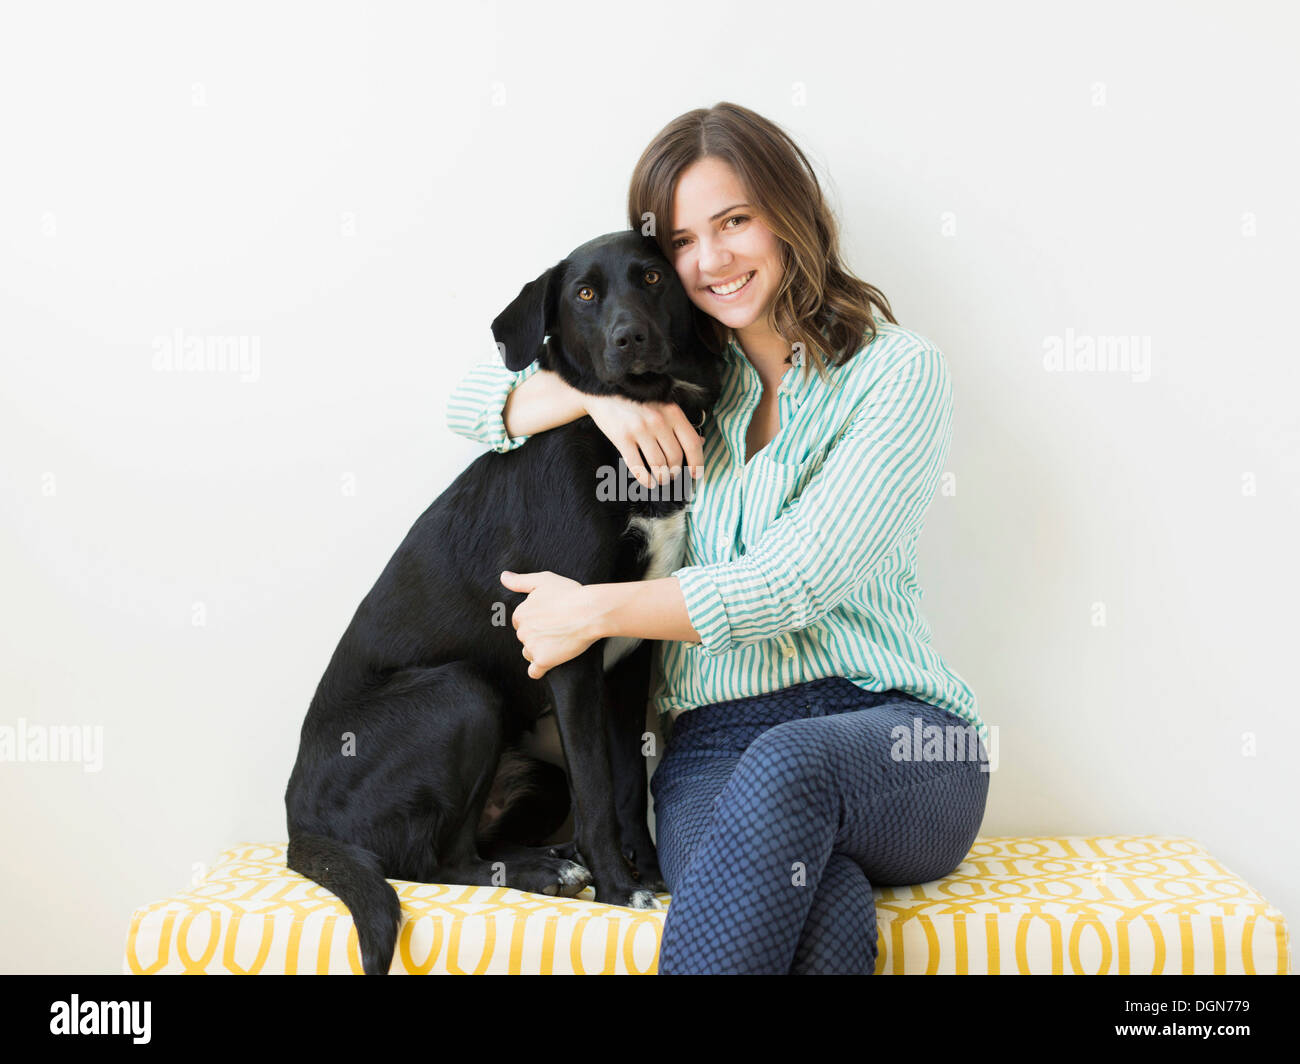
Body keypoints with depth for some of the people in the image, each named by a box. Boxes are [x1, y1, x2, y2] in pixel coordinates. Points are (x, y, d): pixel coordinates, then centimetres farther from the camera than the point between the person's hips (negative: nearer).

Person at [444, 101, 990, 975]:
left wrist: (595, 611, -9)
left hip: (898, 737, -1)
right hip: (716, 743, 1)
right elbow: (475, 402, 15)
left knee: (789, 761, -39)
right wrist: (599, 394, -5)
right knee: (828, 914, -37)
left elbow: (800, 579, -11)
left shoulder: (899, 371, 0)